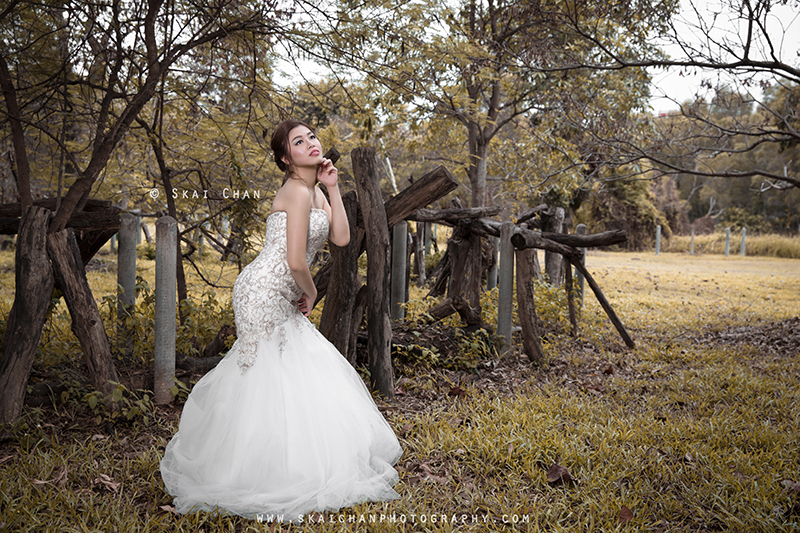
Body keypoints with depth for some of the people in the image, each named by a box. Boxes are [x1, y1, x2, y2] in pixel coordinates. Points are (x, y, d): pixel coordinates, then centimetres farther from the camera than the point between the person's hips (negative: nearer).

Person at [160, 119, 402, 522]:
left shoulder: (314, 191, 14)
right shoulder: (297, 191, -16)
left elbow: (341, 238, 6)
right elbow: (296, 261, -22)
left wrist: (333, 188, 3)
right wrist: (310, 293, -3)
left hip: (280, 297, 10)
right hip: (265, 292, -10)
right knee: (270, 380, -2)